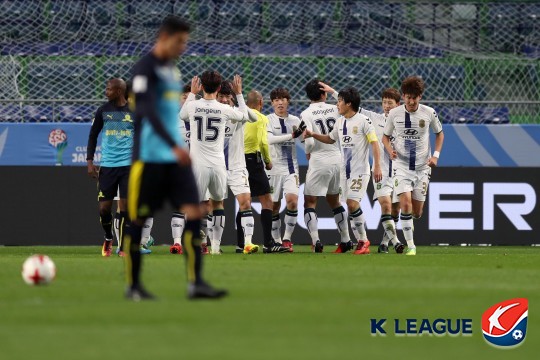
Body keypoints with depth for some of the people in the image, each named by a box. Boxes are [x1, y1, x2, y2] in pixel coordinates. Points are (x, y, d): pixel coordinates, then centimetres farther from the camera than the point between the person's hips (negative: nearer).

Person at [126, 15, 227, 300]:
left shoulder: (171, 68, 16)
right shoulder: (145, 69, -10)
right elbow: (148, 111, -23)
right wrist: (174, 146, -32)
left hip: (175, 157, 8)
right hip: (149, 156, -8)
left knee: (193, 213, -6)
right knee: (139, 220, 1)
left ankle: (195, 283, -10)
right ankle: (133, 285, 11)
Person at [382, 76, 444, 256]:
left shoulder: (429, 113, -3)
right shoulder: (394, 113, -4)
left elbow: (439, 133, 13)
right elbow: (386, 136, 10)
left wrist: (436, 155, 0)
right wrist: (390, 150, -11)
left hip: (422, 166, 1)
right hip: (401, 165, -1)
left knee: (417, 212, 3)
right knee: (405, 204, -19)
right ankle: (410, 246, -11)